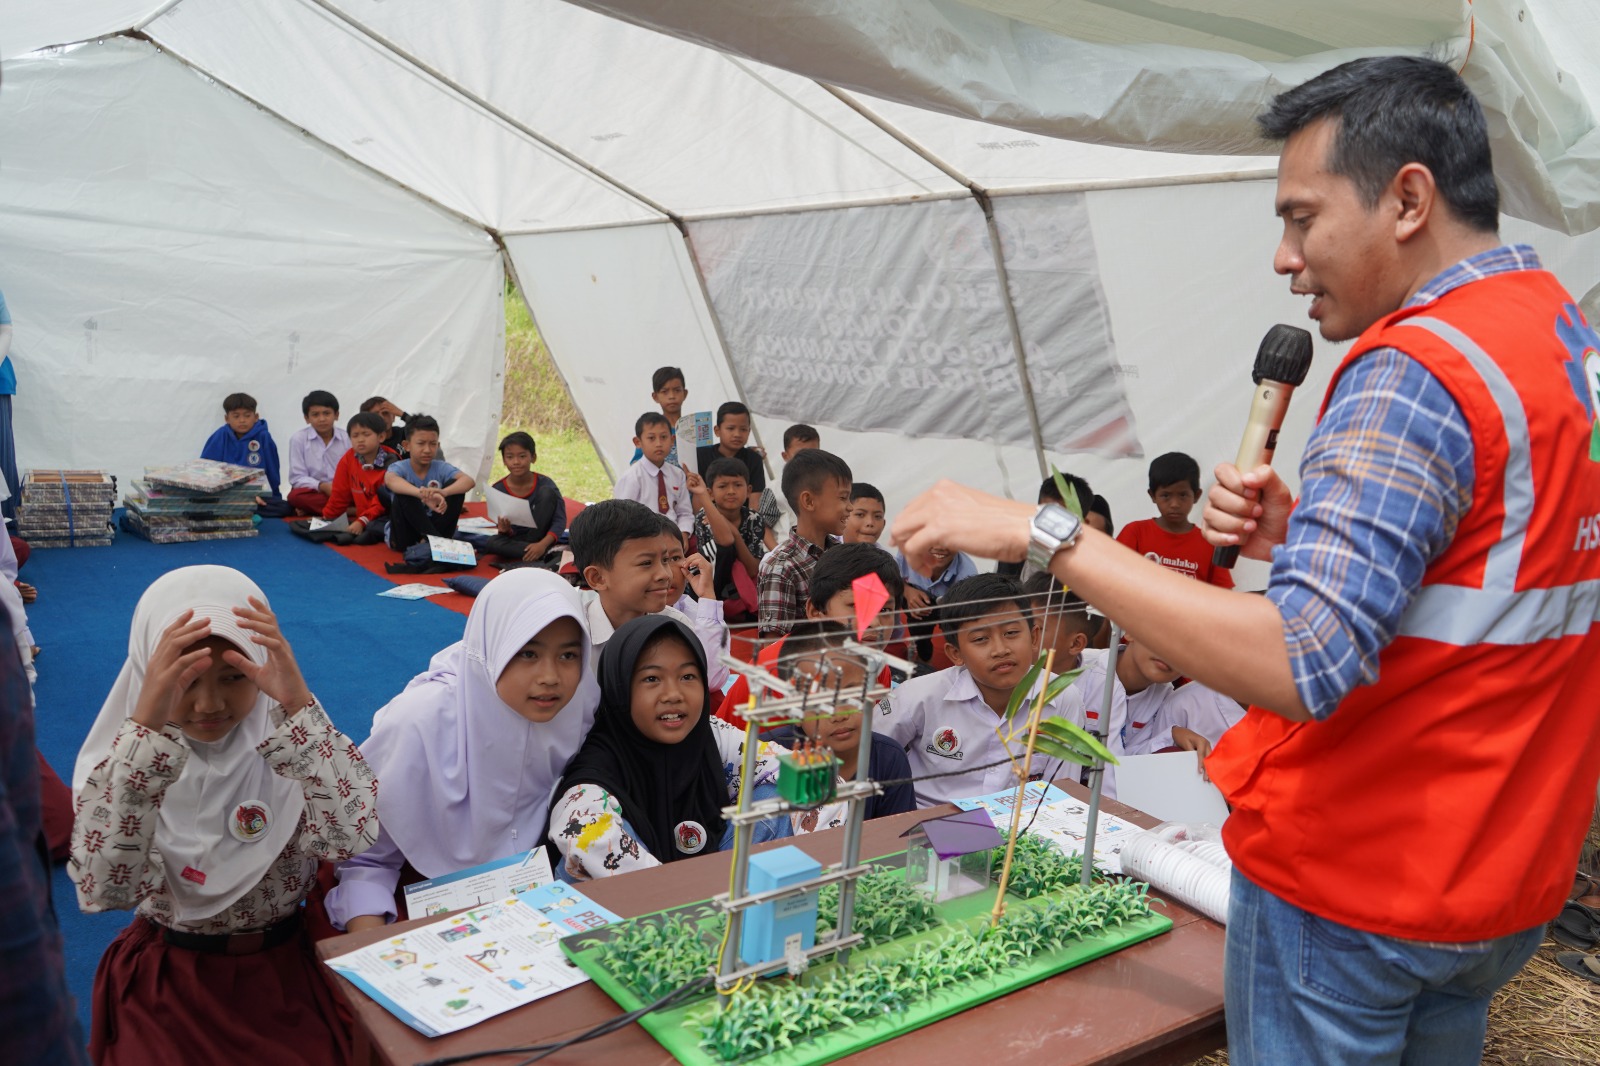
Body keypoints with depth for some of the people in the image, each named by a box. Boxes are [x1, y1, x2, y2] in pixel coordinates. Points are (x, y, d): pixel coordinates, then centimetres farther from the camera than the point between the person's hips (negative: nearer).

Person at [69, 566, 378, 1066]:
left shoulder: (289, 734, -9)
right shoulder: (124, 748, -10)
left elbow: (350, 836, -25)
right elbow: (105, 888, -26)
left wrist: (298, 704, -34)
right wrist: (148, 725, -33)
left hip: (283, 968, 0)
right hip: (165, 977, 0)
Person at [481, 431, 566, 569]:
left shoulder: (544, 483, -14)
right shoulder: (498, 489, -10)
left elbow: (560, 519, -17)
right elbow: (502, 525, -5)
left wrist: (543, 544, -32)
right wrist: (505, 530, -30)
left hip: (540, 536, -1)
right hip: (515, 539, 1)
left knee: (547, 492, -21)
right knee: (491, 543, -31)